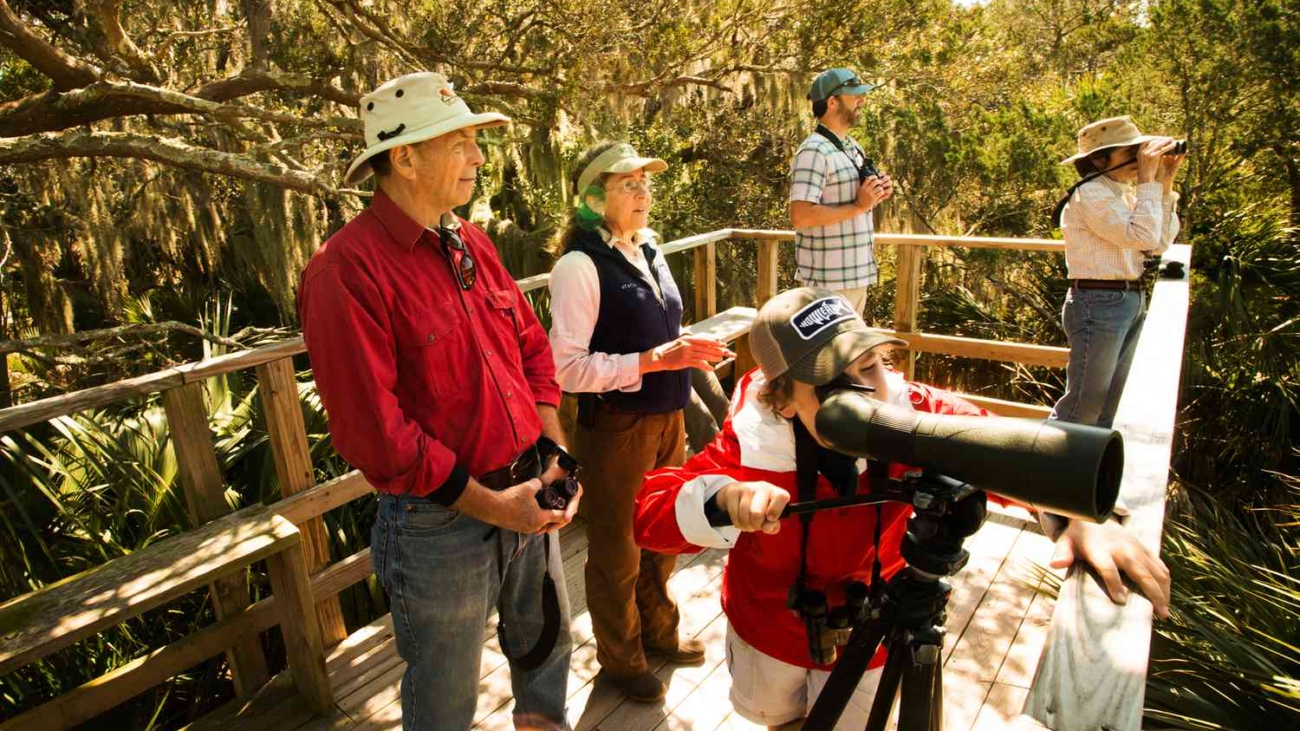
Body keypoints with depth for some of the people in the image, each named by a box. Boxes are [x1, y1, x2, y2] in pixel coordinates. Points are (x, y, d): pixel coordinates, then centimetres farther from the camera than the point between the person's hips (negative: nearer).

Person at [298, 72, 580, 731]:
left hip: (529, 495, 7)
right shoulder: (348, 269, -20)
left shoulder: (472, 243, 4)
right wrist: (487, 503, -18)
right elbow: (373, 431, -23)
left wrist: (554, 451, -2)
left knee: (547, 642, 29)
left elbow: (531, 345, 8)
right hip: (440, 521, -7)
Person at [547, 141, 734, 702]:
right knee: (617, 549, 14)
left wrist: (689, 350, -3)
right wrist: (655, 360, -26)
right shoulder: (579, 265, -18)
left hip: (665, 418, 7)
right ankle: (620, 659, 38)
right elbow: (566, 367, -22)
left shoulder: (648, 249, 5)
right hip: (615, 427, -7)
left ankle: (658, 632, 48)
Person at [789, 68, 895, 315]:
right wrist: (858, 206, -22)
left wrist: (874, 196, 4)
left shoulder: (852, 147, 15)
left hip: (857, 271, 10)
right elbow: (800, 217, -25)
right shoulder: (814, 152, -16)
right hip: (829, 278, -9)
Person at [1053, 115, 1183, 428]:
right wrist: (1148, 180, -15)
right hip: (1100, 304, -9)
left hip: (1132, 302, 9)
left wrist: (1165, 185, 5)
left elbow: (1159, 244, 9)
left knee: (1110, 405, 14)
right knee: (1083, 405, -5)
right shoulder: (1090, 195, -14)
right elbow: (1143, 236, -22)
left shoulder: (1123, 194, 13)